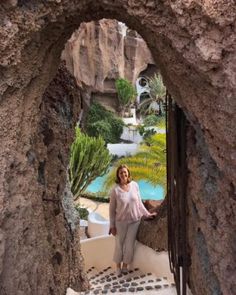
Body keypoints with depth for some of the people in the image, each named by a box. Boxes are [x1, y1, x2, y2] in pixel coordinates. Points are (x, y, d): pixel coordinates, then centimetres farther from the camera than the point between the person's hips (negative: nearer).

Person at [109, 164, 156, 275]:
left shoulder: (135, 185, -7)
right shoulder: (115, 190, -14)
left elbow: (139, 203, 5)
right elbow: (112, 209, -7)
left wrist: (147, 214, 4)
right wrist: (112, 226, -6)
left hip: (134, 221, 2)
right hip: (121, 222, -2)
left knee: (129, 245, 10)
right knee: (119, 245, 12)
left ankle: (125, 265, 33)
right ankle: (118, 265, 35)